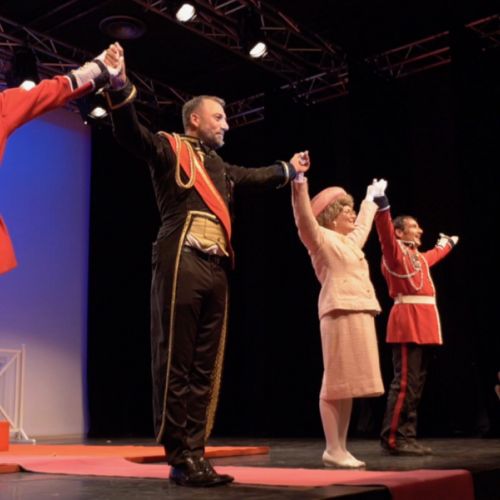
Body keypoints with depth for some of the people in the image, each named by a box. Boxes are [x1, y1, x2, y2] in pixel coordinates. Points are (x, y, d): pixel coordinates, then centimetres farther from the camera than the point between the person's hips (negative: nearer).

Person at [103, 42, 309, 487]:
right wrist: (120, 87, -27)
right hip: (182, 263, -8)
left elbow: (254, 177, 46)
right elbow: (130, 133, -12)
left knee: (205, 367, 6)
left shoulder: (219, 167, 28)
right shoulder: (170, 149, 6)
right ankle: (179, 457, -3)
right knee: (176, 363, -6)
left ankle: (195, 453, 10)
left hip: (216, 269, 8)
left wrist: (288, 170, 60)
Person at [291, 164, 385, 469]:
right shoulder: (321, 239, 0)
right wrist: (299, 184, -29)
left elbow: (364, 223, 43)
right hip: (340, 313, -9)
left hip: (361, 313, 9)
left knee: (349, 382, 7)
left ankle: (341, 448, 11)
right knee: (337, 382, -8)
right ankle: (333, 450, -5)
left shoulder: (351, 241, 23)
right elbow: (304, 219, -17)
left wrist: (371, 200, 56)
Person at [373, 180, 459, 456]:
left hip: (423, 324, 9)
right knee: (405, 383, -11)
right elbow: (385, 233, -23)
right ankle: (393, 439, -6)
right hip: (408, 322, -9)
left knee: (416, 385, 10)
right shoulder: (395, 252, -3)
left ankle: (407, 437, 15)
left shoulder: (417, 256, 23)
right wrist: (382, 204, -37)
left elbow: (433, 256, 46)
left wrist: (448, 244, 62)